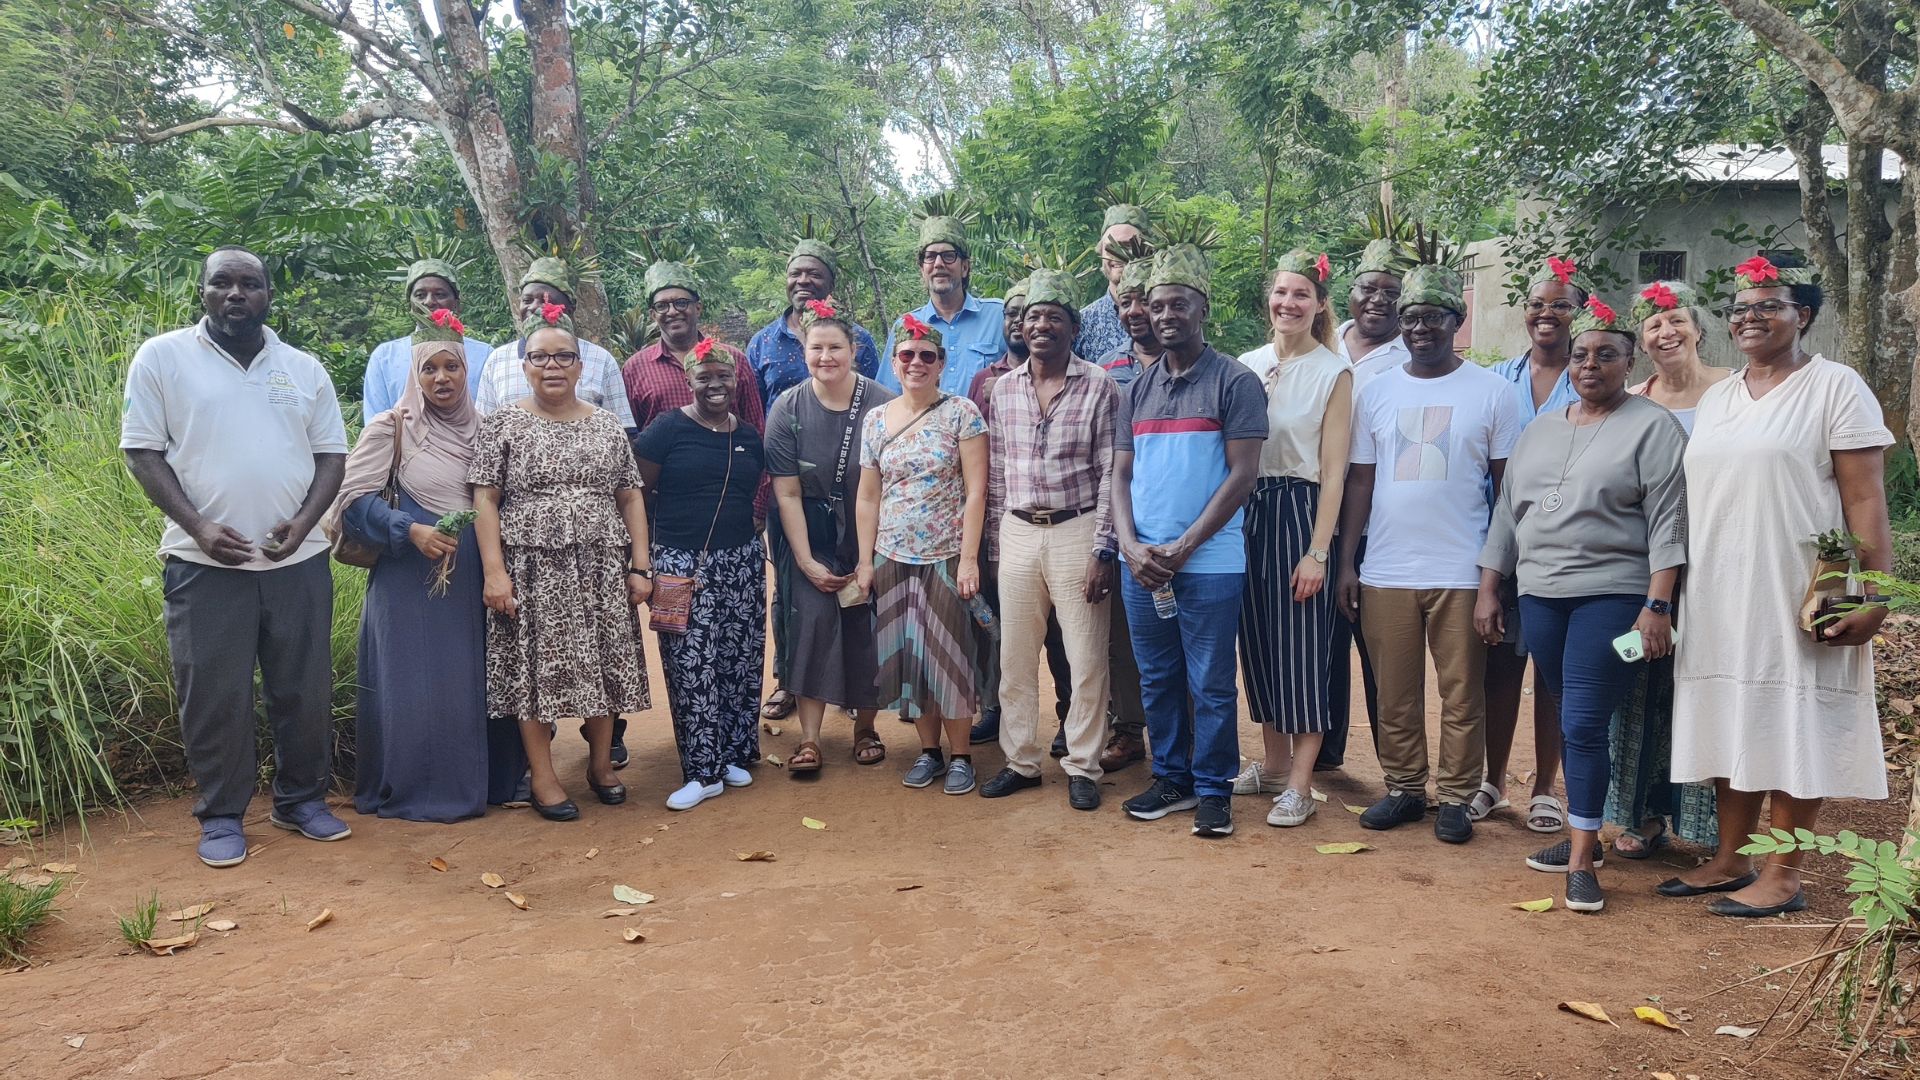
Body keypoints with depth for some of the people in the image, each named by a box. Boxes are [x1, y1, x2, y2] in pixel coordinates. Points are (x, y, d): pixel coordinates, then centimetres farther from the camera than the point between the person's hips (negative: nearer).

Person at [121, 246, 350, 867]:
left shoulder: (304, 370, 9)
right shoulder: (162, 357, 2)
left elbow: (332, 455, 10)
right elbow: (143, 451, -1)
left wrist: (303, 522, -6)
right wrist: (197, 526, -13)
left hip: (297, 560, 3)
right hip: (205, 561, -2)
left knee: (305, 689, 8)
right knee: (214, 695, 2)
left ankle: (302, 798, 24)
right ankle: (221, 815, 17)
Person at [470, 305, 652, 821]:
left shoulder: (608, 425, 9)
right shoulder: (503, 424, 1)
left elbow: (630, 497, 9)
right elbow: (485, 499, -3)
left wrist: (641, 566, 2)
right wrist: (494, 571, -12)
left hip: (601, 567, 3)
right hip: (533, 567, -3)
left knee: (604, 661, 7)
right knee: (535, 666, 1)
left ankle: (602, 763, 24)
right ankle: (543, 778, 13)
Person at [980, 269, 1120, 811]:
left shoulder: (1098, 386, -4)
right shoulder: (1003, 388, 8)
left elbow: (1110, 473, -6)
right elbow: (995, 475, 12)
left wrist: (1103, 549, -11)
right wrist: (993, 547, 9)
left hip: (1077, 532, -4)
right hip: (1016, 534, 4)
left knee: (1086, 659, 1)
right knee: (1015, 657, 9)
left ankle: (1082, 767, 14)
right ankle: (1020, 761, 22)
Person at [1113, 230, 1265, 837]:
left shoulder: (1234, 382, -4)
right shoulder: (1138, 390, 12)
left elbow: (1242, 474, -10)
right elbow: (1121, 473, 10)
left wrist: (1183, 547, -14)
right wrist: (1131, 545, -7)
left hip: (1210, 563, -5)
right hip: (1141, 561, 5)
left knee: (1210, 684, 2)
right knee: (1157, 679, 13)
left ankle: (1214, 791, 15)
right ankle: (1170, 778, 27)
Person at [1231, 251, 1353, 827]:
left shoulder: (1334, 373, -4)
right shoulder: (1247, 365, 8)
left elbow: (1333, 471, -8)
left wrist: (1318, 551, -13)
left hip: (1301, 512, -5)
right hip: (1248, 510, 5)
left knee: (1302, 649, -2)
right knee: (1258, 642, 11)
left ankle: (1299, 784, 7)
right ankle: (1273, 762, 26)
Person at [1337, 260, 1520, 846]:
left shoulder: (1491, 391, 1)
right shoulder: (1376, 393, 9)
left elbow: (1508, 484, 3)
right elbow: (1359, 481, 10)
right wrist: (1346, 561, 4)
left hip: (1462, 572, -2)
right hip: (1384, 572, 2)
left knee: (1462, 694, 4)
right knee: (1395, 694, 9)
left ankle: (1456, 798, 16)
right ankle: (1403, 788, 22)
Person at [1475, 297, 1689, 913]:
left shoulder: (1653, 428, -2)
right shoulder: (1539, 431, 15)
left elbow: (1667, 522, -9)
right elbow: (1507, 514, 17)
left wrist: (1658, 607, -16)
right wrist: (1488, 591, 12)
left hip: (1612, 596, -5)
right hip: (1541, 596, 6)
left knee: (1584, 725, -9)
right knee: (1570, 723, 12)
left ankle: (1581, 861, -1)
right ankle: (1583, 836, 23)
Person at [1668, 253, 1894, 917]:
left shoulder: (1835, 388, -2)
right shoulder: (1715, 400, 15)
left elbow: (1866, 500, -8)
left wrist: (1878, 594, -15)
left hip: (1797, 598, -6)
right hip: (1720, 595, 6)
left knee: (1792, 727, 0)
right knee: (1731, 724, 10)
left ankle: (1783, 875, 8)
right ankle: (1730, 860, 21)